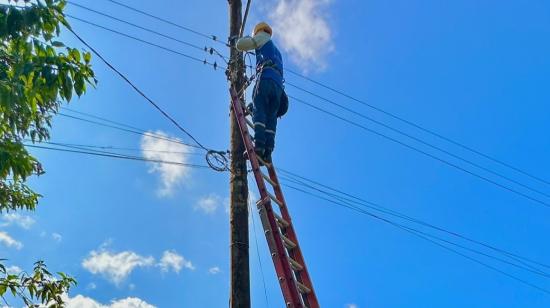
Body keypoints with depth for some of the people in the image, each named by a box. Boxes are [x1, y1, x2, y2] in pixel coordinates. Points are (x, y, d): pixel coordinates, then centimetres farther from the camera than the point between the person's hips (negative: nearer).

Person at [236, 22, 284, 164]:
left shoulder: (262, 37, 20)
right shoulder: (276, 51, 40)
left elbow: (240, 45, 12)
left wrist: (246, 38, 33)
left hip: (266, 78, -6)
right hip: (278, 84, 6)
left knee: (259, 111, -15)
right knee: (271, 118, -3)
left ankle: (259, 146, -31)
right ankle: (268, 152, -16)